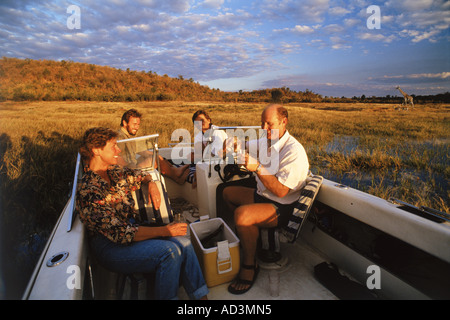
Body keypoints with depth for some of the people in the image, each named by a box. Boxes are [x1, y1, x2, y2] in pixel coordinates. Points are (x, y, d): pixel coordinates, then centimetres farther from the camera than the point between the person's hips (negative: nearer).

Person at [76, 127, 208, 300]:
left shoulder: (114, 171, 5)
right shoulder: (88, 192, -21)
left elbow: (140, 175, 25)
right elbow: (119, 234, -24)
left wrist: (152, 184, 1)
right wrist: (164, 230, -23)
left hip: (134, 230, 7)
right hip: (112, 247, -7)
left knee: (184, 243, -15)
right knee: (170, 251, -28)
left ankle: (201, 296, -5)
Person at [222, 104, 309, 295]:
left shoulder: (294, 151, -24)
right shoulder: (265, 141, 2)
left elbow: (280, 191, -29)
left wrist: (257, 168, -33)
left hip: (282, 207, -9)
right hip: (262, 195, 9)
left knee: (242, 214, -32)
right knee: (228, 192, 20)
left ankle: (249, 265, -8)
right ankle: (249, 232, 28)